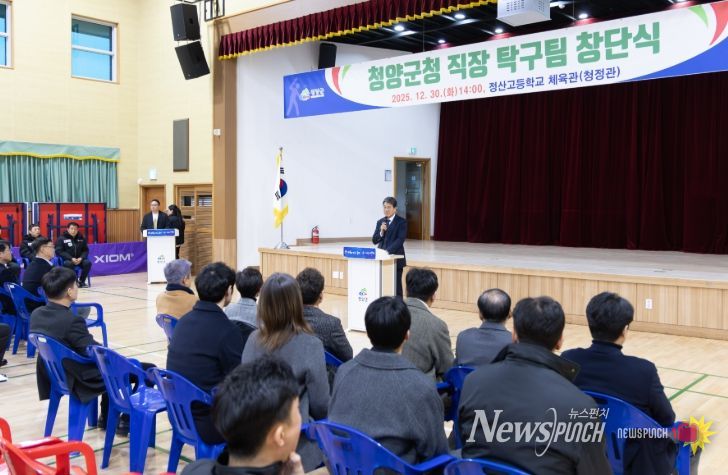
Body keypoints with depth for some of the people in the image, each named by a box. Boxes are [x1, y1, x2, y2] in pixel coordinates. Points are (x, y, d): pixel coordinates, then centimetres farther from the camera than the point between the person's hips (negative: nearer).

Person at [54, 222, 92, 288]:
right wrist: (71, 258, -20)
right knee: (68, 264, -37)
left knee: (87, 262, -26)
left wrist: (81, 258, -13)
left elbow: (85, 250, 9)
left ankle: (81, 281, -8)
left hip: (79, 259, 4)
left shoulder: (81, 238, 9)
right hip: (67, 260, -3)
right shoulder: (62, 238, -2)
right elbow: (59, 251, -9)